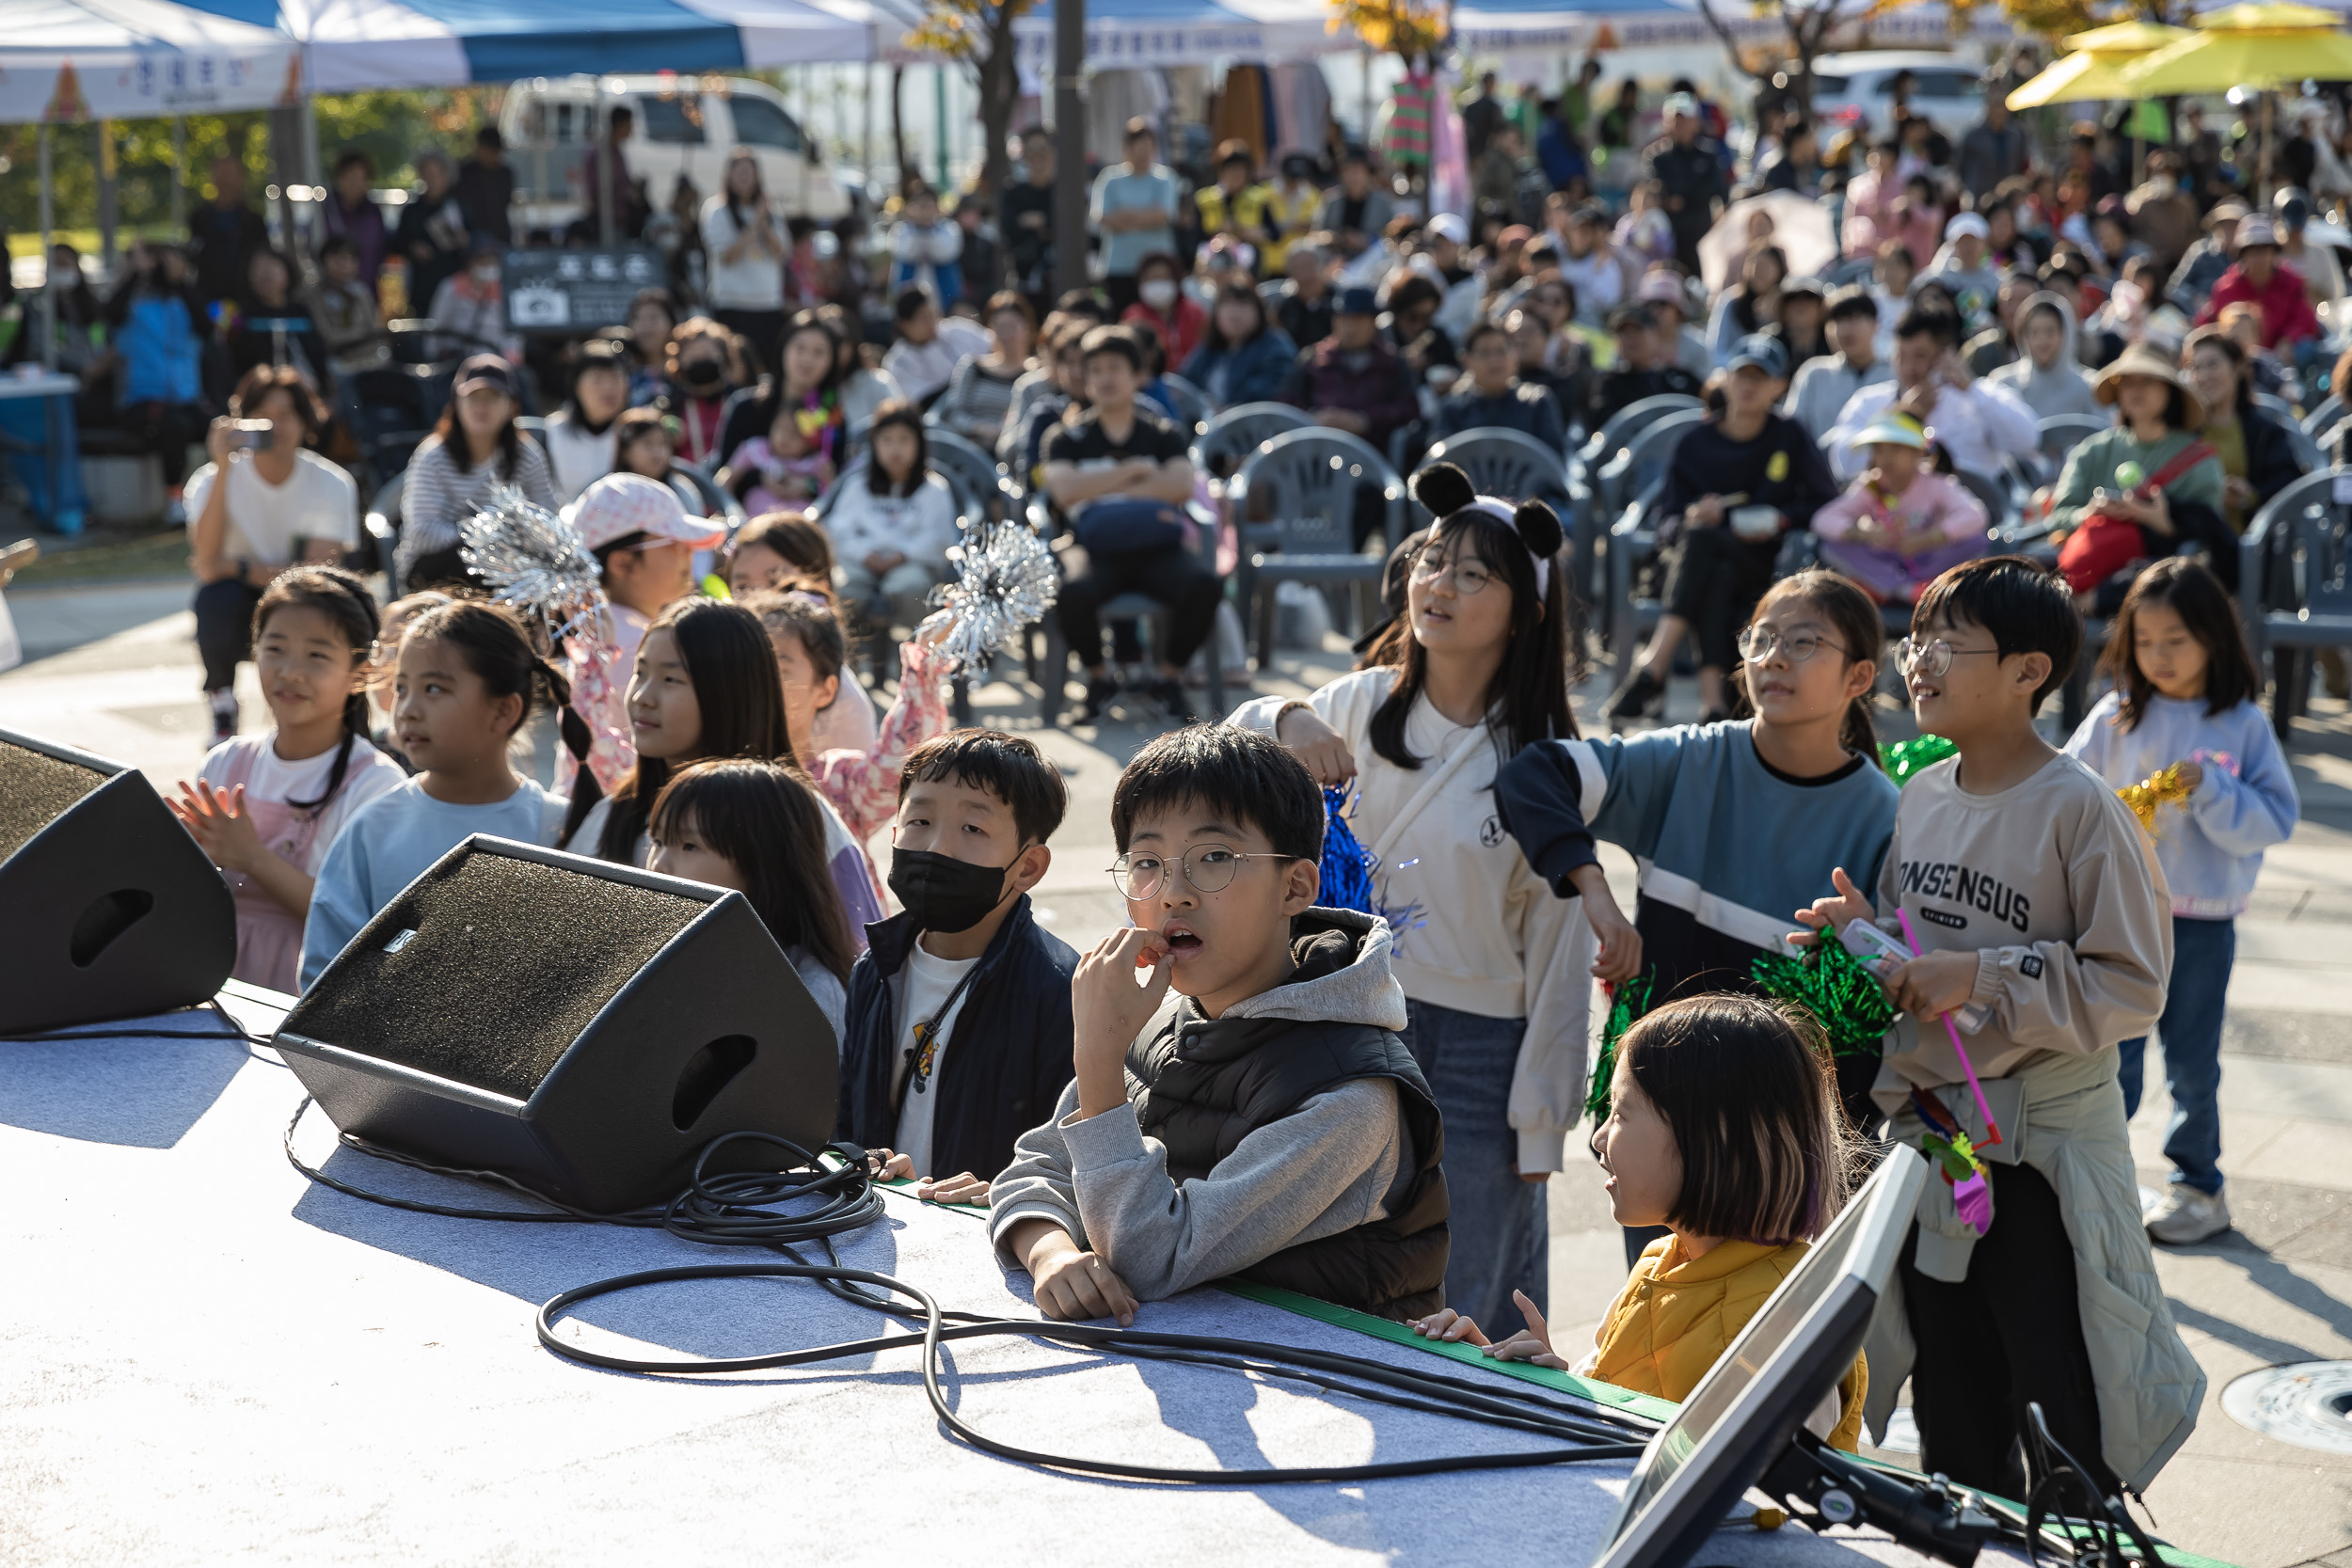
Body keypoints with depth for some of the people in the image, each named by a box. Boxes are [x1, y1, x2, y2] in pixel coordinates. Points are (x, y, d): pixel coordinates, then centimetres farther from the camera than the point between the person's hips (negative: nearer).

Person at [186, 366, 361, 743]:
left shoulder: (331, 483, -11)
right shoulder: (211, 481, -10)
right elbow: (207, 562, -27)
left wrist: (238, 567, -23)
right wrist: (222, 468, -30)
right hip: (240, 614, 0)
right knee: (216, 597, -34)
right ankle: (221, 705, -4)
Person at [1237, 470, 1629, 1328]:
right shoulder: (1364, 702, 0)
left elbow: (1557, 947, -6)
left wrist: (1540, 1121, -6)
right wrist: (1288, 720, -10)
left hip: (1480, 1053, -3)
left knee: (1470, 1319, 4)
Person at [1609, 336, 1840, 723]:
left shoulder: (1791, 438, 9)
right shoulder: (1695, 443, 10)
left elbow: (1826, 503, 10)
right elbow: (1671, 518, 7)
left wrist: (1780, 520, -8)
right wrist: (1692, 516, -17)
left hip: (1764, 564, -1)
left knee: (1701, 539, -35)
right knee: (1717, 574, -38)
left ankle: (1653, 666, -46)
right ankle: (1712, 696, -49)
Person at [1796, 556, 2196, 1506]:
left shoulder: (2079, 808, -16)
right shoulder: (1921, 795, 4)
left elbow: (2131, 986, -18)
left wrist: (1980, 979, -23)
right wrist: (1867, 934, -5)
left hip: (2044, 1149, -6)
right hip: (1929, 1135, 7)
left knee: (2067, 1423, 2)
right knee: (1954, 1426, 19)